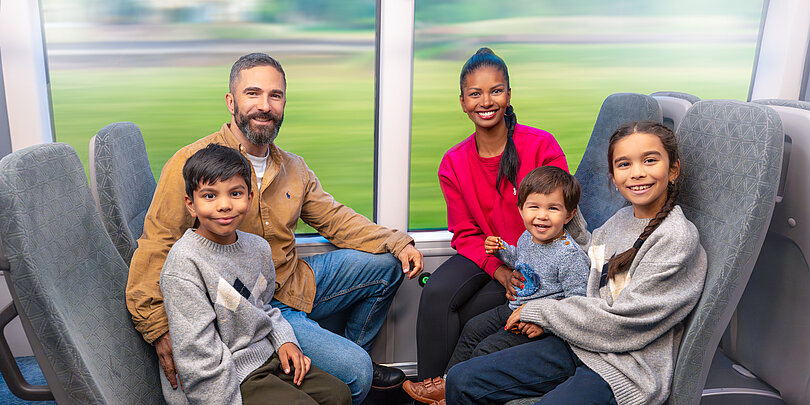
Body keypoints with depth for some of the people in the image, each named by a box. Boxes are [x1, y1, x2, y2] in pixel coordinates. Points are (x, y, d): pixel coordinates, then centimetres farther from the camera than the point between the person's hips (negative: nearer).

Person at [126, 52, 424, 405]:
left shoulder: (293, 168, 7)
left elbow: (334, 218, 11)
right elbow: (156, 248, -17)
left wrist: (397, 243, -2)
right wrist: (159, 330, -24)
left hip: (296, 283, 8)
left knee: (386, 263, 7)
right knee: (353, 371, -21)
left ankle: (354, 350, 23)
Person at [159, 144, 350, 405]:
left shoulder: (259, 247, 3)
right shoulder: (184, 264, -21)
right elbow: (196, 352, -21)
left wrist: (284, 340, 3)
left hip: (266, 356, 7)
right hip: (228, 381, -7)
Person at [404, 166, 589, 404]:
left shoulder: (571, 255, -24)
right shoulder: (527, 238, 0)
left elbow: (577, 299, -21)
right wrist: (501, 250, 6)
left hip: (539, 324, -9)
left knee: (487, 349, -11)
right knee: (473, 329, 12)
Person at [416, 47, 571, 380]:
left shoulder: (541, 147, -12)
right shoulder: (453, 163, 0)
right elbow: (466, 233, 1)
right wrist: (500, 271, -17)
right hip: (483, 259, 3)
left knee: (465, 316, -22)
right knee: (436, 295, -24)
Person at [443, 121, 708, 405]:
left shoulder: (678, 238, -16)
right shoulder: (619, 219, 8)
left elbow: (621, 322, -18)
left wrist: (538, 311, -9)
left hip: (626, 369, -7)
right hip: (579, 345, 7)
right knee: (461, 379, -3)